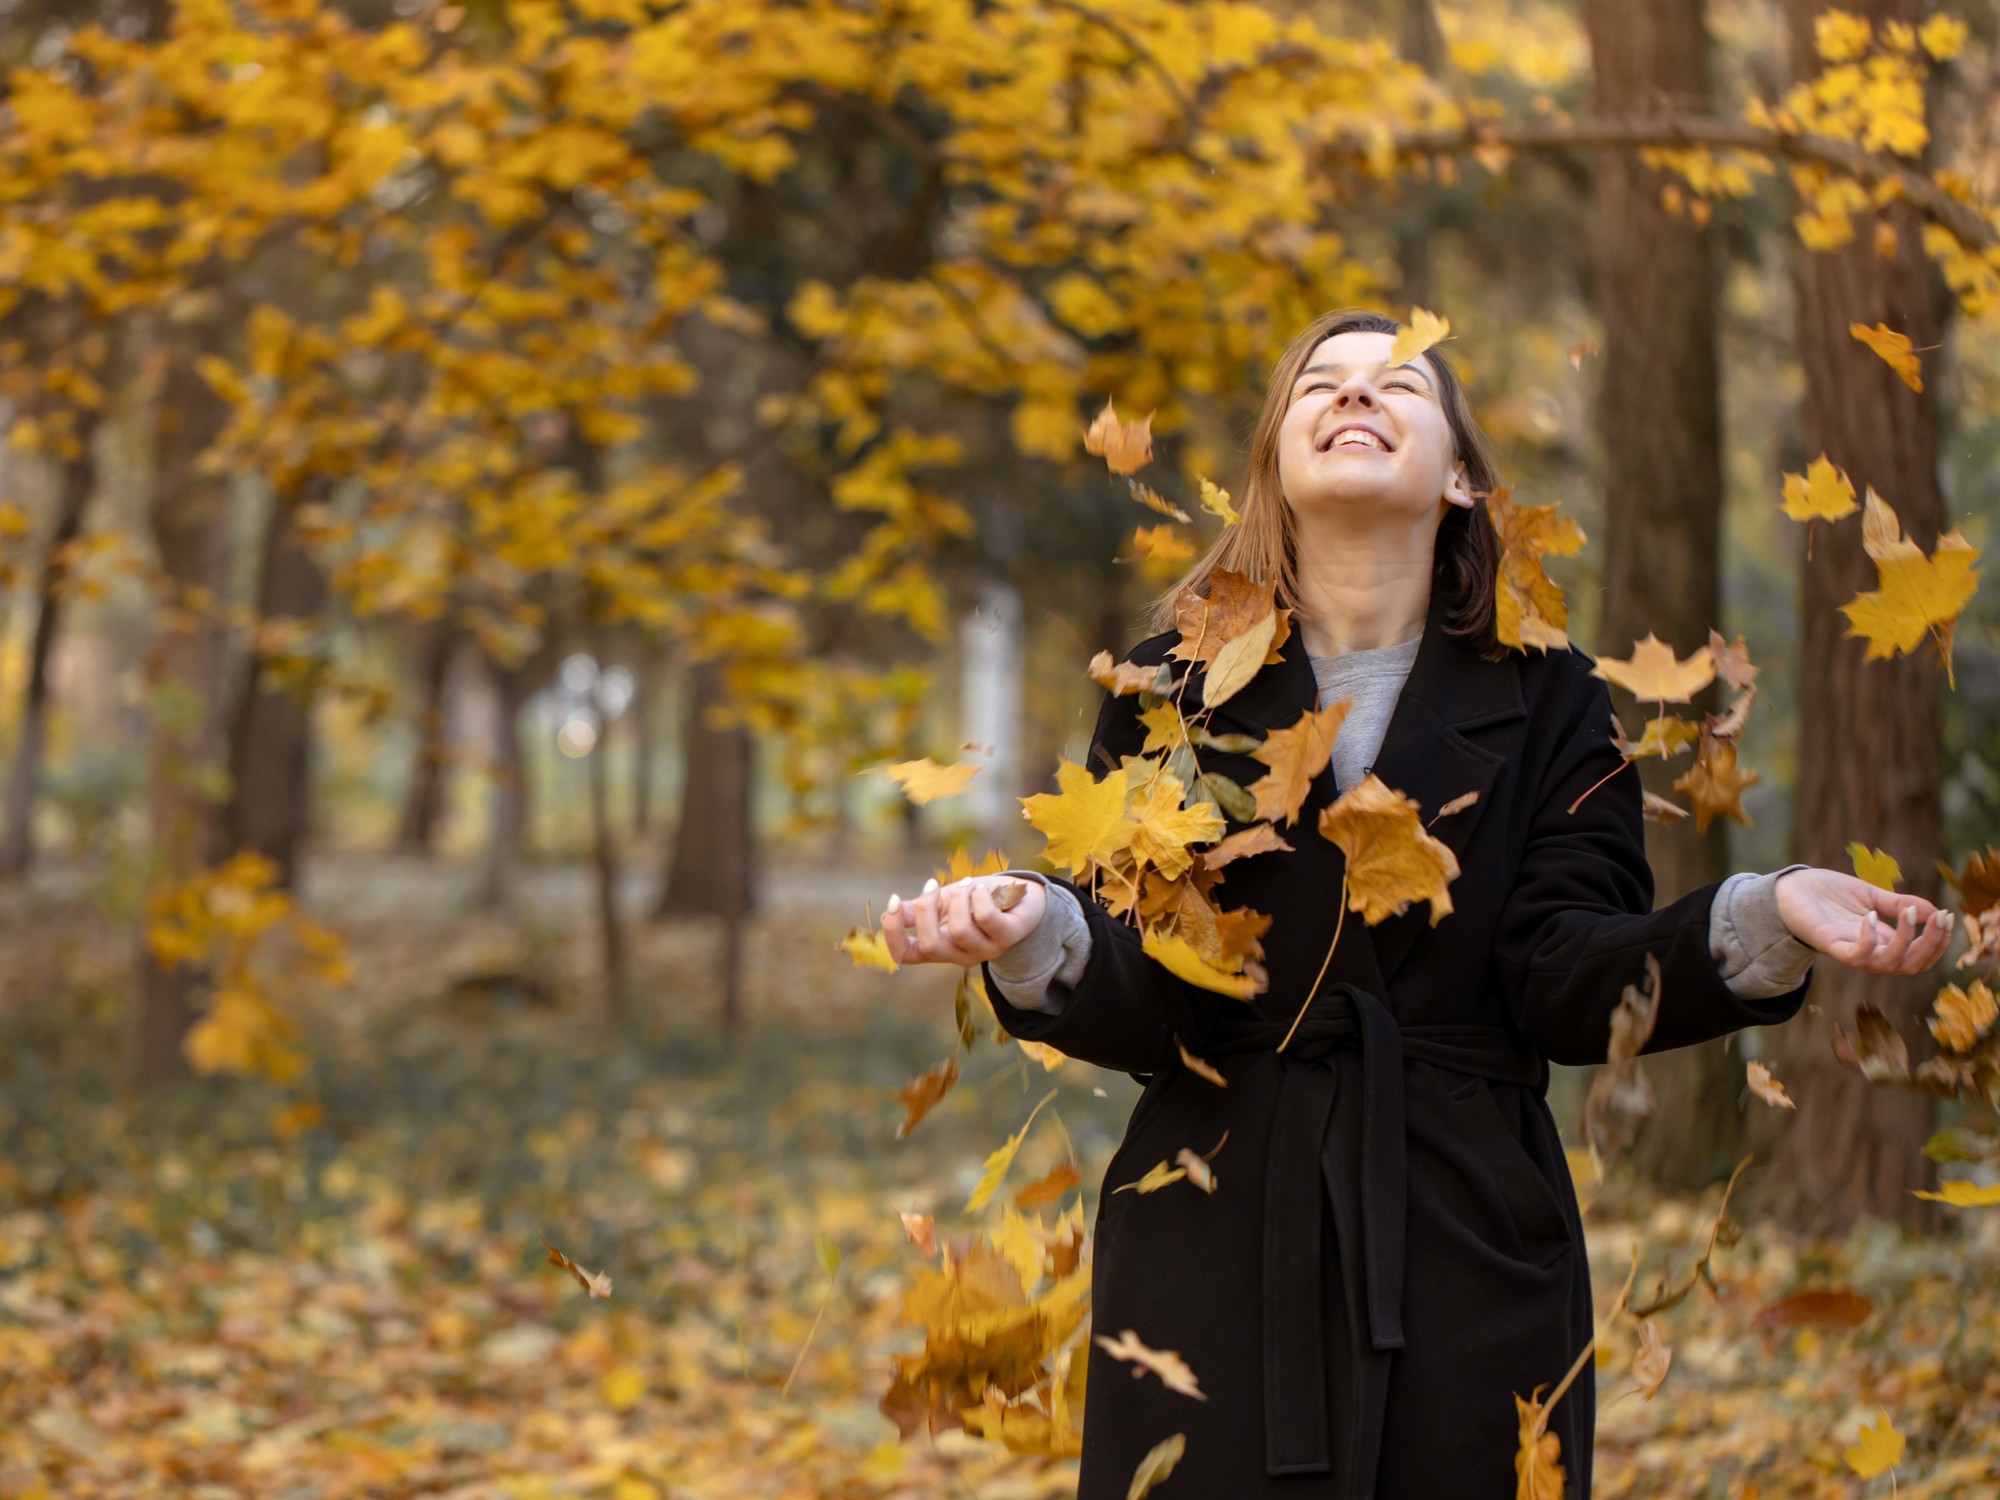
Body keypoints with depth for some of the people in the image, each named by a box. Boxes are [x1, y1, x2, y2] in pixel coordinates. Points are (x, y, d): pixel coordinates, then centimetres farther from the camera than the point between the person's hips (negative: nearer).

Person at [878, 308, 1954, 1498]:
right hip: (1216, 1259, 0)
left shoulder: (1548, 699, 5)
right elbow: (1149, 1006, -6)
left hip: (1472, 1257, 1)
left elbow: (1566, 979, -6)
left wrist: (1765, 919, -23)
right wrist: (1038, 935, -28)